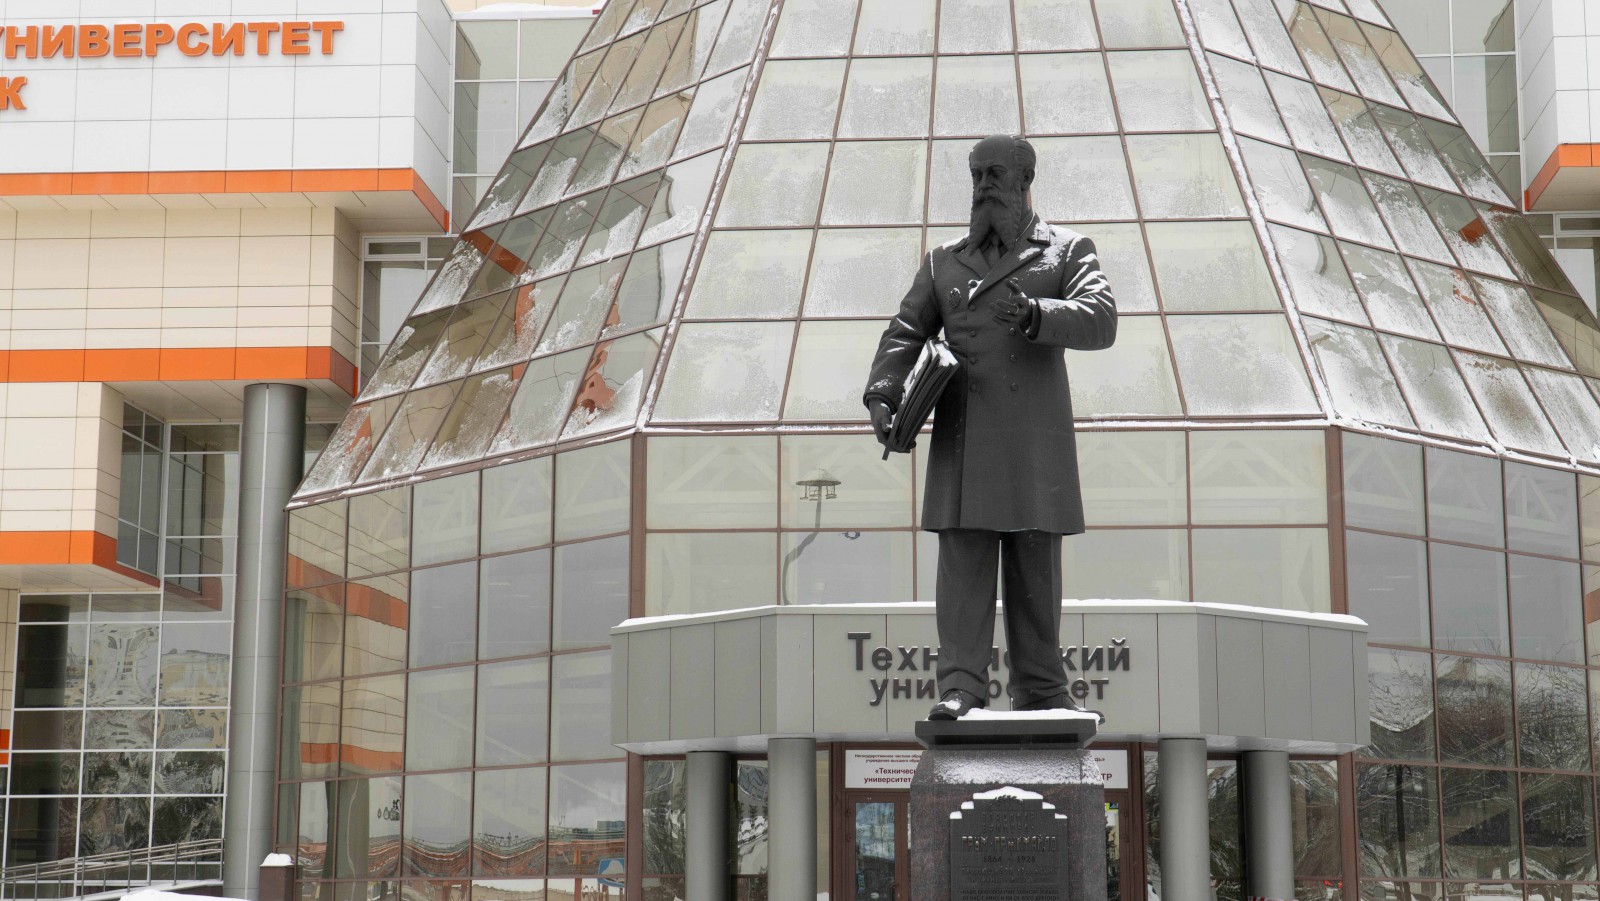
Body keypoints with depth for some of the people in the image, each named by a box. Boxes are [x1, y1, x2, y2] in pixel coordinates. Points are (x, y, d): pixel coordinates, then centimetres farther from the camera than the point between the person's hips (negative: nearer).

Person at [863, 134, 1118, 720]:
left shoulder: (1068, 251, 11)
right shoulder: (943, 262, 19)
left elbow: (1101, 321, -5)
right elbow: (906, 333, 13)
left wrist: (1035, 314, -23)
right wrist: (883, 393, -6)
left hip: (1036, 440, -1)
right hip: (963, 440, 2)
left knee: (1036, 572, 3)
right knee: (962, 566, -6)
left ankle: (1041, 692, 9)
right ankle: (960, 687, -7)